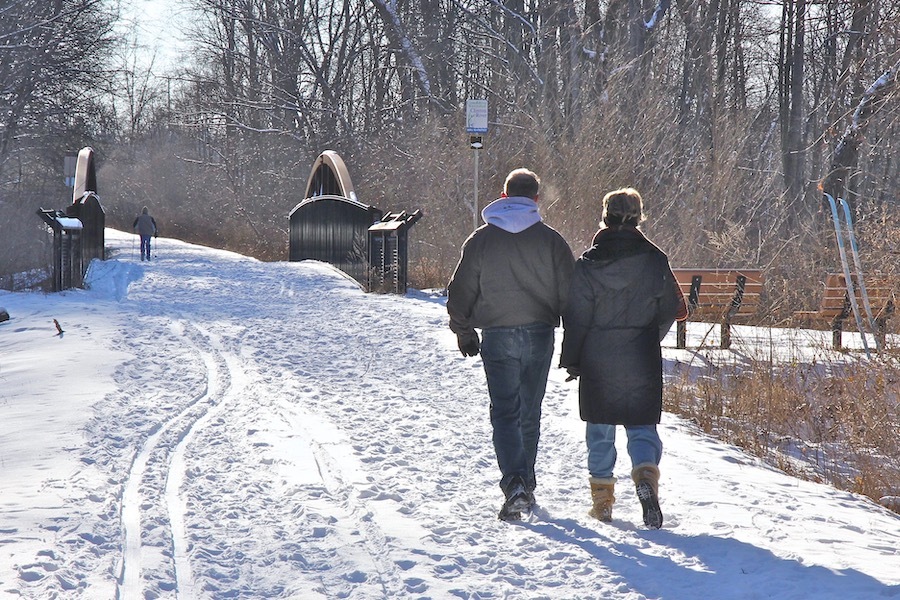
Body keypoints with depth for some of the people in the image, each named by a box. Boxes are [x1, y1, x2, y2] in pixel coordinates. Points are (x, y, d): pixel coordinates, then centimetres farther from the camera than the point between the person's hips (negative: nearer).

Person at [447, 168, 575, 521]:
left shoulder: (481, 239, -1)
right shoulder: (550, 240, -1)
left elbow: (460, 292, 3)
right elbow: (570, 293, 0)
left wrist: (464, 332, 17)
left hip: (497, 337, -1)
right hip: (540, 334, 1)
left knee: (505, 414, -1)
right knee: (530, 415, 15)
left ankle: (515, 483, -21)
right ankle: (526, 485, 25)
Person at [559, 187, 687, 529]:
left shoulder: (588, 263, -8)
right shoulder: (655, 261, -2)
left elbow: (576, 317, -5)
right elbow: (672, 310, 7)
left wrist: (571, 360, 5)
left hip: (597, 362, -1)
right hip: (642, 361, 1)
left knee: (600, 429, 12)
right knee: (642, 425, 8)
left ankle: (602, 497, 14)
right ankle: (646, 474, -20)